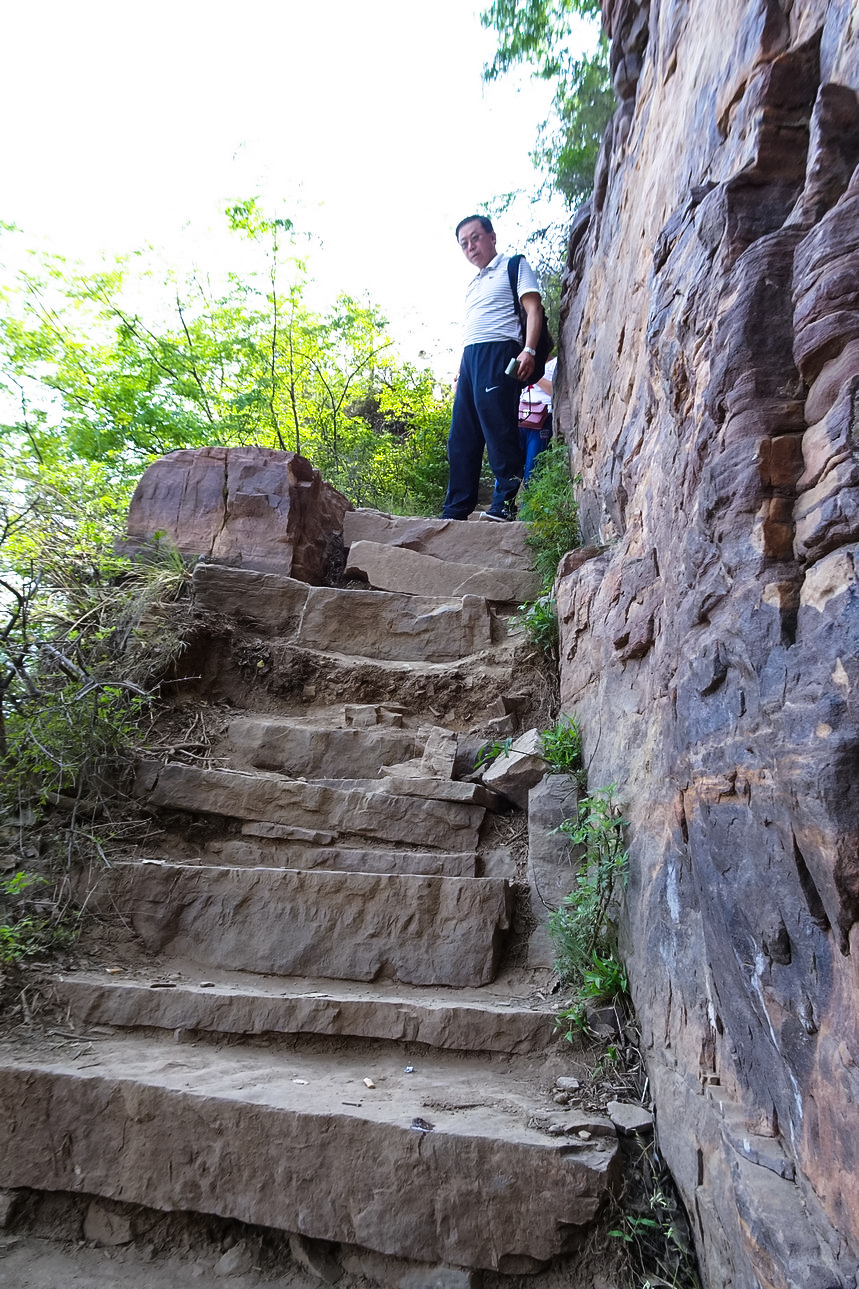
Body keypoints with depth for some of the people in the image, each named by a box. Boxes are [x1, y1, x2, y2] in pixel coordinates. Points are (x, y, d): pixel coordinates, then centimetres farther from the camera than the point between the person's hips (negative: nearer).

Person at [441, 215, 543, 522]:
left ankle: (506, 503, -14)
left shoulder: (514, 266, 8)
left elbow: (533, 308, -4)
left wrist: (528, 350, -19)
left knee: (499, 430, -15)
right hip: (470, 358, 8)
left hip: (499, 353, -7)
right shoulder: (473, 285, 29)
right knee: (461, 437, 1)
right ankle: (455, 511, 2)